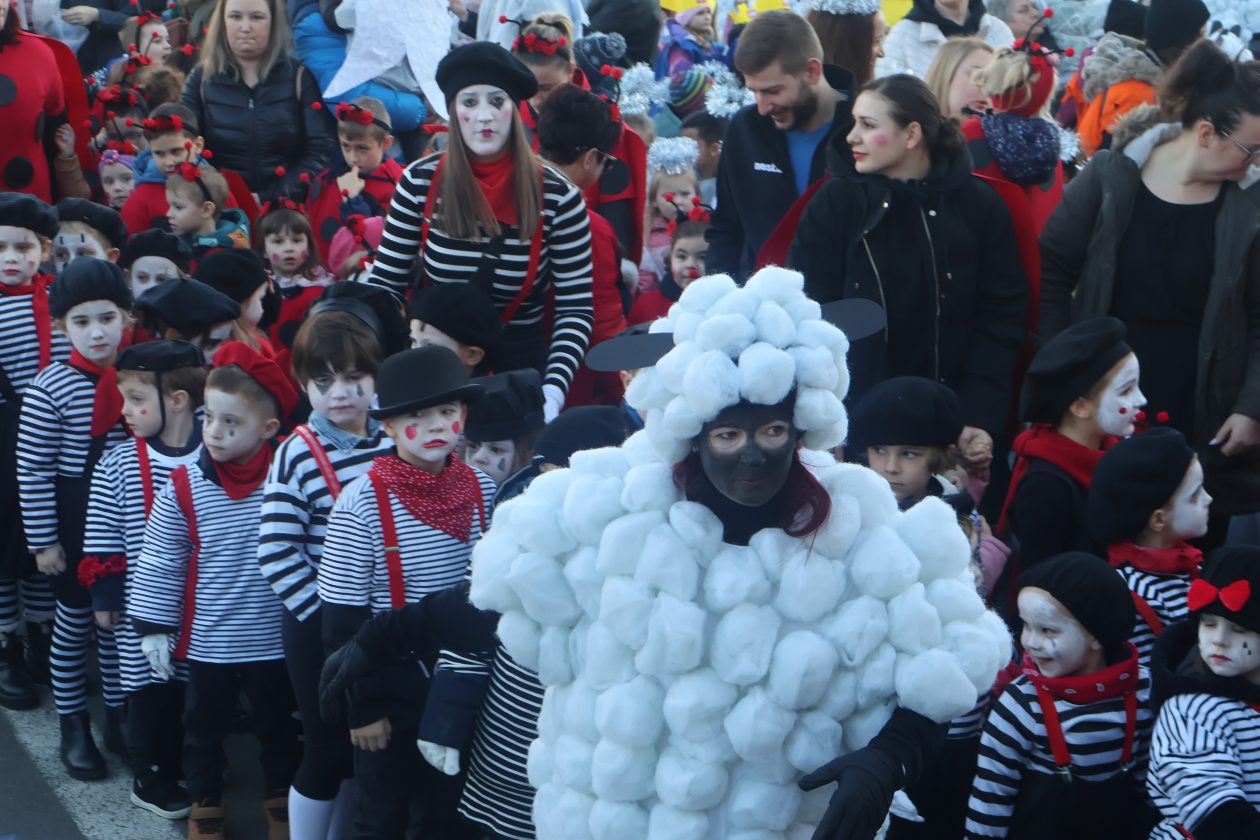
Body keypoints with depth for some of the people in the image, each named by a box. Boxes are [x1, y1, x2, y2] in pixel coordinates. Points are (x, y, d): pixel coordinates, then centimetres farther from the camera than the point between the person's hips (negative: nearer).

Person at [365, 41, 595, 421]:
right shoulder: (420, 182, -7)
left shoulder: (558, 197, -10)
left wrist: (553, 391, -22)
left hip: (520, 364, -1)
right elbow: (384, 285, -2)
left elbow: (576, 309, -9)